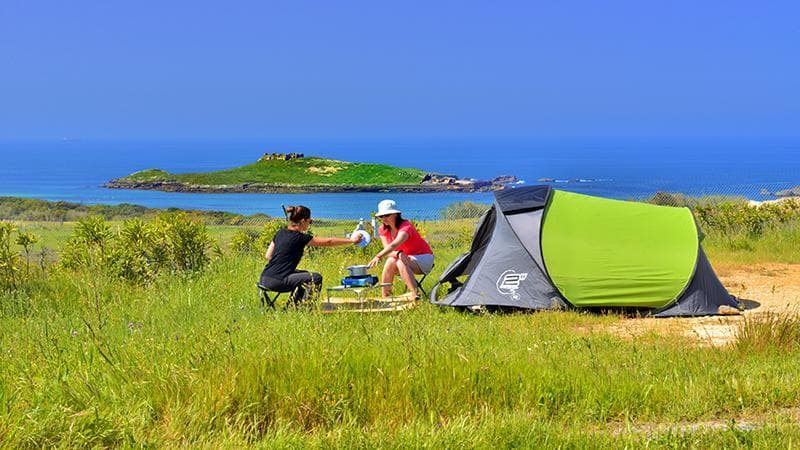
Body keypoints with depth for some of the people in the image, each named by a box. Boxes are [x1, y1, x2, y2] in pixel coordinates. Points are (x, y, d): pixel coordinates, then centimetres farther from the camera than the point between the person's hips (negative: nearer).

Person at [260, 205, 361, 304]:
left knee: (305, 275, 28)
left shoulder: (280, 233, 12)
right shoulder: (300, 238, -10)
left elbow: (268, 256, 16)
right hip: (277, 281, -9)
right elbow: (328, 242, -4)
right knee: (316, 278, -3)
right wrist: (351, 240, 6)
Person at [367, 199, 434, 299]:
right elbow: (388, 251, -13)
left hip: (423, 257, -6)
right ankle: (384, 297, -17)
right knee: (390, 262, -26)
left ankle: (415, 295, -41)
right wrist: (398, 254, -36)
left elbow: (394, 245, -43)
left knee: (401, 263, -34)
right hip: (406, 257, 6)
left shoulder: (406, 227, -25)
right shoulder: (383, 230, -3)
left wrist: (378, 257, -57)